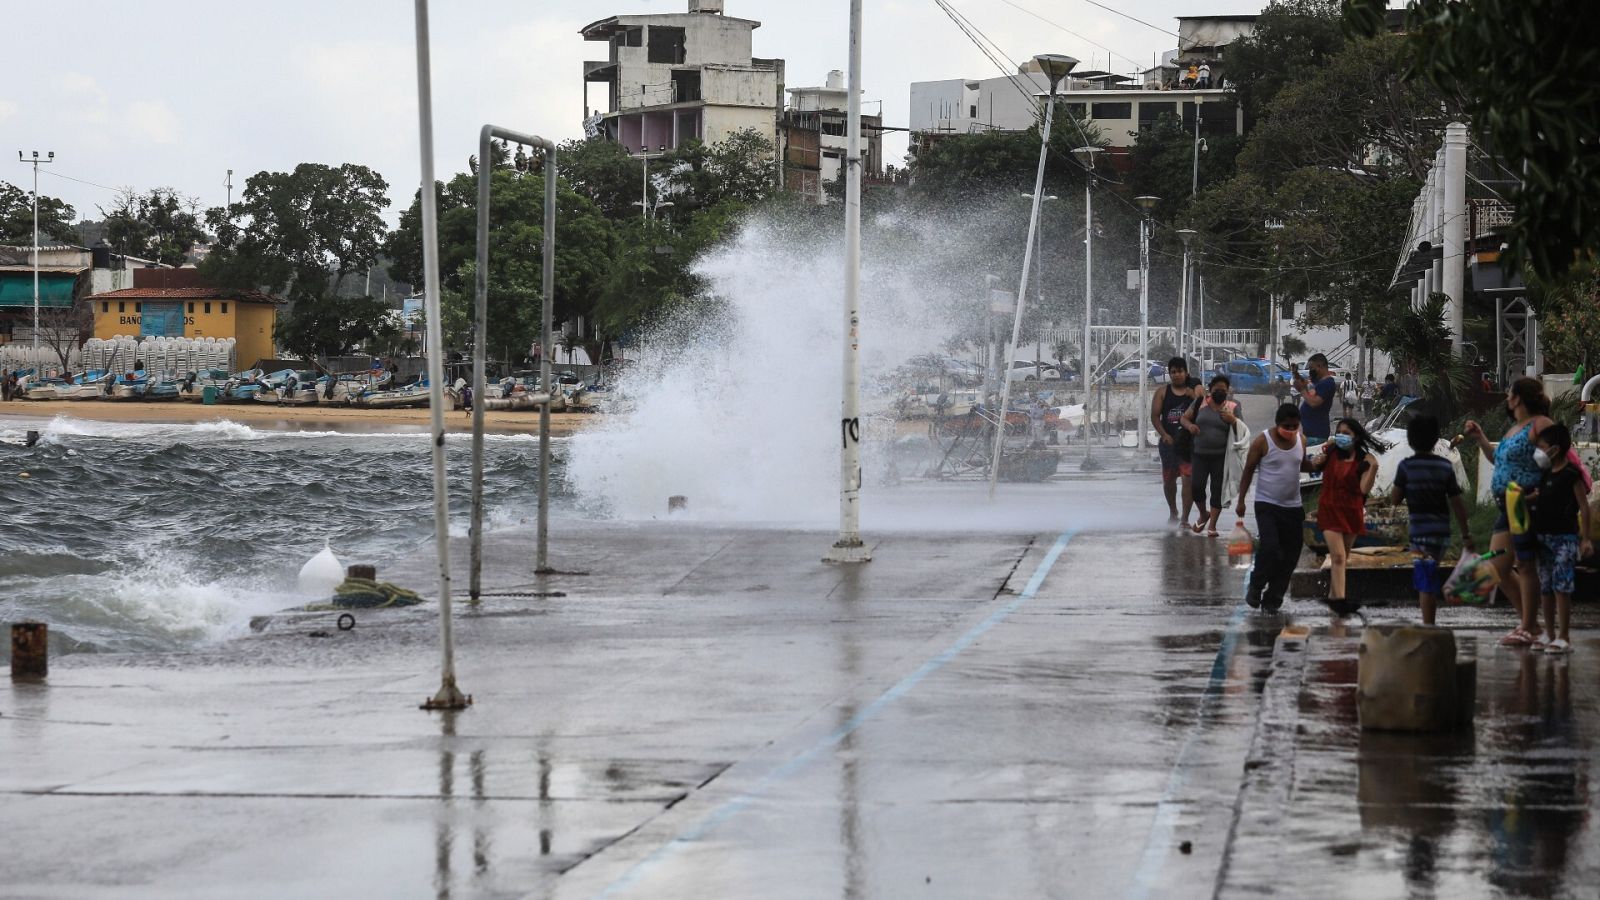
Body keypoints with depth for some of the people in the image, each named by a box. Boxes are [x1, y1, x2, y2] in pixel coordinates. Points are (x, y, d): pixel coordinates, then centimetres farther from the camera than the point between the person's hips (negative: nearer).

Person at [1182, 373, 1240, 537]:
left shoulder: (1232, 408, 2)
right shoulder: (1200, 403, 3)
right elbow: (1184, 418, 11)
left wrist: (1232, 420, -16)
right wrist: (1190, 426, -11)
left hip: (1221, 456, -1)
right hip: (1200, 454, 1)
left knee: (1217, 490, -1)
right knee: (1196, 486, -7)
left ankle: (1212, 525, 8)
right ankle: (1203, 514, 21)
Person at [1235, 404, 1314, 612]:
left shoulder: (1301, 441, 4)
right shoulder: (1262, 441, -10)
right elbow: (1249, 470, -3)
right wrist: (1241, 500, -7)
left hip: (1293, 507, 5)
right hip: (1267, 505, -5)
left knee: (1290, 555, 3)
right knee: (1269, 547, -20)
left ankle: (1272, 599, 13)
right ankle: (1256, 587, 3)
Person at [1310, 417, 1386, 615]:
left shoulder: (1363, 460, -5)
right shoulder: (1330, 452, 0)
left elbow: (1365, 489, -13)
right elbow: (1313, 467, 15)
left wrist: (1373, 468, -26)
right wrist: (1317, 462, -6)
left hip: (1352, 511, 1)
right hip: (1330, 510, -1)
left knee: (1343, 557, 13)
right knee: (1338, 556, -15)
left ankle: (1333, 596, 28)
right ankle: (1340, 599, -22)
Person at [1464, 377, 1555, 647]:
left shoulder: (1540, 425, -11)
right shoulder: (1514, 428, 19)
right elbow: (1499, 459, 34)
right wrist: (1480, 439, 25)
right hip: (1507, 507, 10)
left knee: (1525, 566, -4)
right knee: (1497, 568, 11)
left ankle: (1528, 628, 2)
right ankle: (1528, 622, 18)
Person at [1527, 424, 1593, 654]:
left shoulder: (1572, 475, -11)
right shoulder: (1546, 474, 13)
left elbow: (1584, 507, -12)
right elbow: (1538, 498, 25)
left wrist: (1585, 538, -15)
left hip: (1565, 538, -8)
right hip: (1544, 537, 8)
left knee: (1561, 587, -11)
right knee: (1545, 588, 11)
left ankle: (1563, 637, -9)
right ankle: (1549, 633, 19)